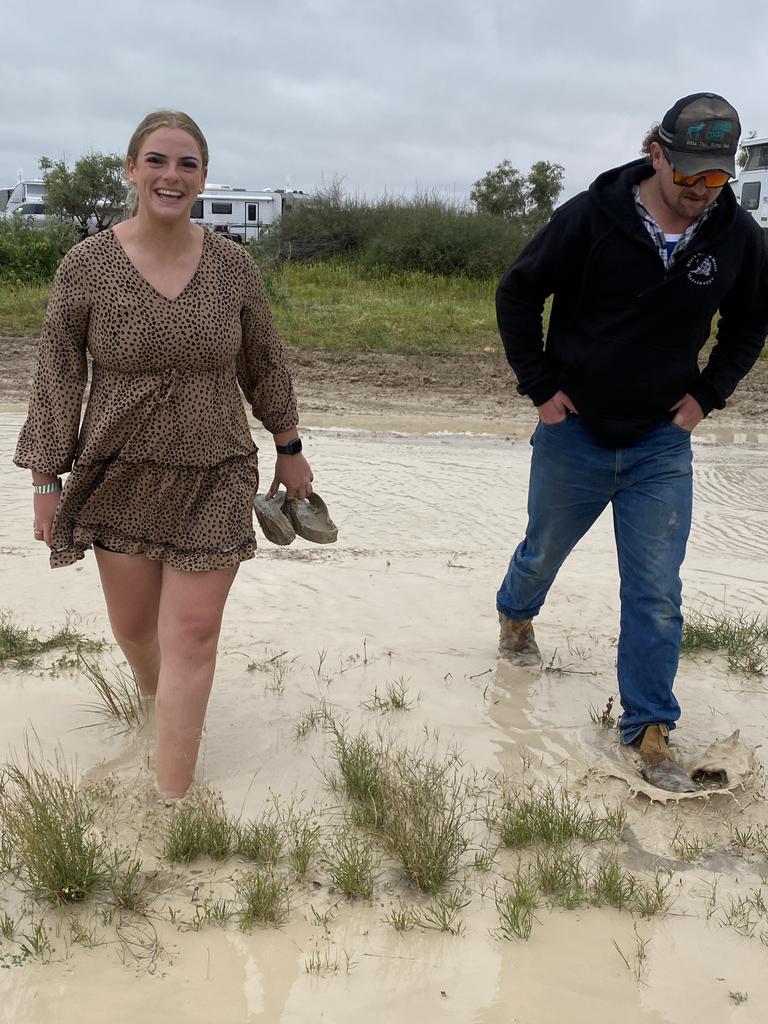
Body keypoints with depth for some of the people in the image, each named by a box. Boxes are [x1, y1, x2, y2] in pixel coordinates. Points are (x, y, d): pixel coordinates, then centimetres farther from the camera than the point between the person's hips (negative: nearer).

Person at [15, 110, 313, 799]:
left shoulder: (233, 265, -3)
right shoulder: (87, 265, -7)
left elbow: (264, 365, 8)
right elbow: (57, 380, -3)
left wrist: (290, 449, 13)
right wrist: (47, 482, -2)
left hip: (214, 481, 0)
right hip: (121, 478, 0)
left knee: (192, 637, 0)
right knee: (132, 625, 14)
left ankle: (172, 800, 13)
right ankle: (154, 694, 51)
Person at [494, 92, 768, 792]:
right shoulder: (592, 218, -16)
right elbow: (517, 295, -5)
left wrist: (708, 394, 0)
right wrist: (540, 387, -7)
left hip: (662, 445, 1)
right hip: (574, 433, -1)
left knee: (657, 595, -1)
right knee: (544, 552, 20)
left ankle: (650, 730, 11)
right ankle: (516, 616, 53)